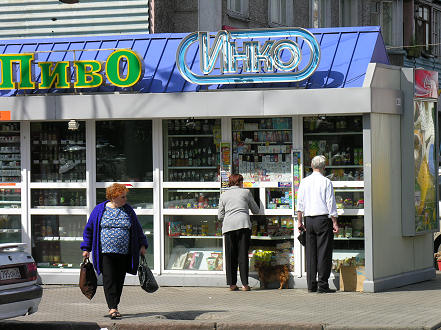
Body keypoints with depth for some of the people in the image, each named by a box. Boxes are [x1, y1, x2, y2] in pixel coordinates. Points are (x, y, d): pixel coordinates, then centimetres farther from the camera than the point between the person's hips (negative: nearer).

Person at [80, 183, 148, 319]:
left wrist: (142, 245, 10)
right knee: (109, 279, -12)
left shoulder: (128, 210, 9)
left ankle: (114, 306, 15)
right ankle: (112, 308, -17)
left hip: (124, 253, 3)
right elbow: (89, 229, 8)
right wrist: (86, 248, 6)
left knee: (119, 280, 5)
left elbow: (137, 229, 18)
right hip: (105, 252, -3)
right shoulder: (99, 210, 2)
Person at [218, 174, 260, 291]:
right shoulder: (245, 192, 10)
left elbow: (220, 215, 14)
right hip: (243, 224, -2)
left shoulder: (223, 195, 15)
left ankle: (232, 284, 2)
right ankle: (245, 284, -4)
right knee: (243, 254, 0)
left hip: (228, 226, 2)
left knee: (230, 255, 5)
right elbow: (256, 210, 18)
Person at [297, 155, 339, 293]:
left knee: (310, 252, 8)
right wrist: (334, 223, -3)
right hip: (323, 218, -5)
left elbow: (300, 204, 9)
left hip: (309, 220, 5)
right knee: (324, 252, -3)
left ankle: (311, 284, 9)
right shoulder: (326, 182, -6)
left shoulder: (304, 182, 7)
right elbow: (331, 204, -7)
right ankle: (322, 285, -4)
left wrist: (299, 221, 14)